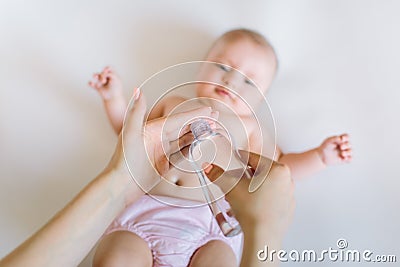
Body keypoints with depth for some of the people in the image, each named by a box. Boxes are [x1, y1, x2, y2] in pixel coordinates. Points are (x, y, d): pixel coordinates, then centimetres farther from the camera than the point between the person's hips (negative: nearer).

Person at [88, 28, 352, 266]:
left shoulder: (246, 127, 21)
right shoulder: (174, 105, 26)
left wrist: (320, 156, 10)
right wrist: (115, 98, 22)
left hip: (209, 221, -1)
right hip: (147, 208, 1)